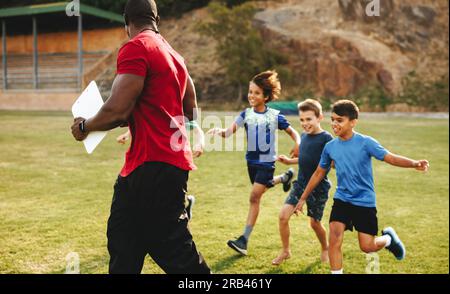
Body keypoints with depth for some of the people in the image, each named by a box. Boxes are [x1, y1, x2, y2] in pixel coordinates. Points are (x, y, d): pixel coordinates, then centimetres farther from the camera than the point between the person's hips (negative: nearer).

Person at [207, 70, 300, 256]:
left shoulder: (275, 116, -8)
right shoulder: (246, 114, -4)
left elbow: (292, 131, 3)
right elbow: (230, 131, -17)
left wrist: (298, 144, -19)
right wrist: (220, 131, -40)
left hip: (267, 162, -4)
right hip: (251, 160, 5)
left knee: (255, 197, -13)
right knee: (261, 189, 24)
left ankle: (244, 240, -10)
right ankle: (285, 178, 56)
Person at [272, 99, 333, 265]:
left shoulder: (326, 138, -15)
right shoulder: (304, 136, 6)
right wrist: (289, 161, 11)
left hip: (318, 187, -6)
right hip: (300, 184, 6)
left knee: (314, 222, 7)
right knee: (283, 215, -4)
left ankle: (325, 248, 37)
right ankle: (285, 251, 14)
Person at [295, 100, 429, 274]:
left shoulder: (365, 142, -12)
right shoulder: (330, 147, -1)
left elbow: (390, 158, -19)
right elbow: (319, 173, 11)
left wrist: (414, 164, -39)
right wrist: (303, 198, 15)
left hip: (365, 202, -3)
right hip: (341, 200, 3)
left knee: (367, 247, 1)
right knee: (334, 240, -12)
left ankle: (388, 238, 35)